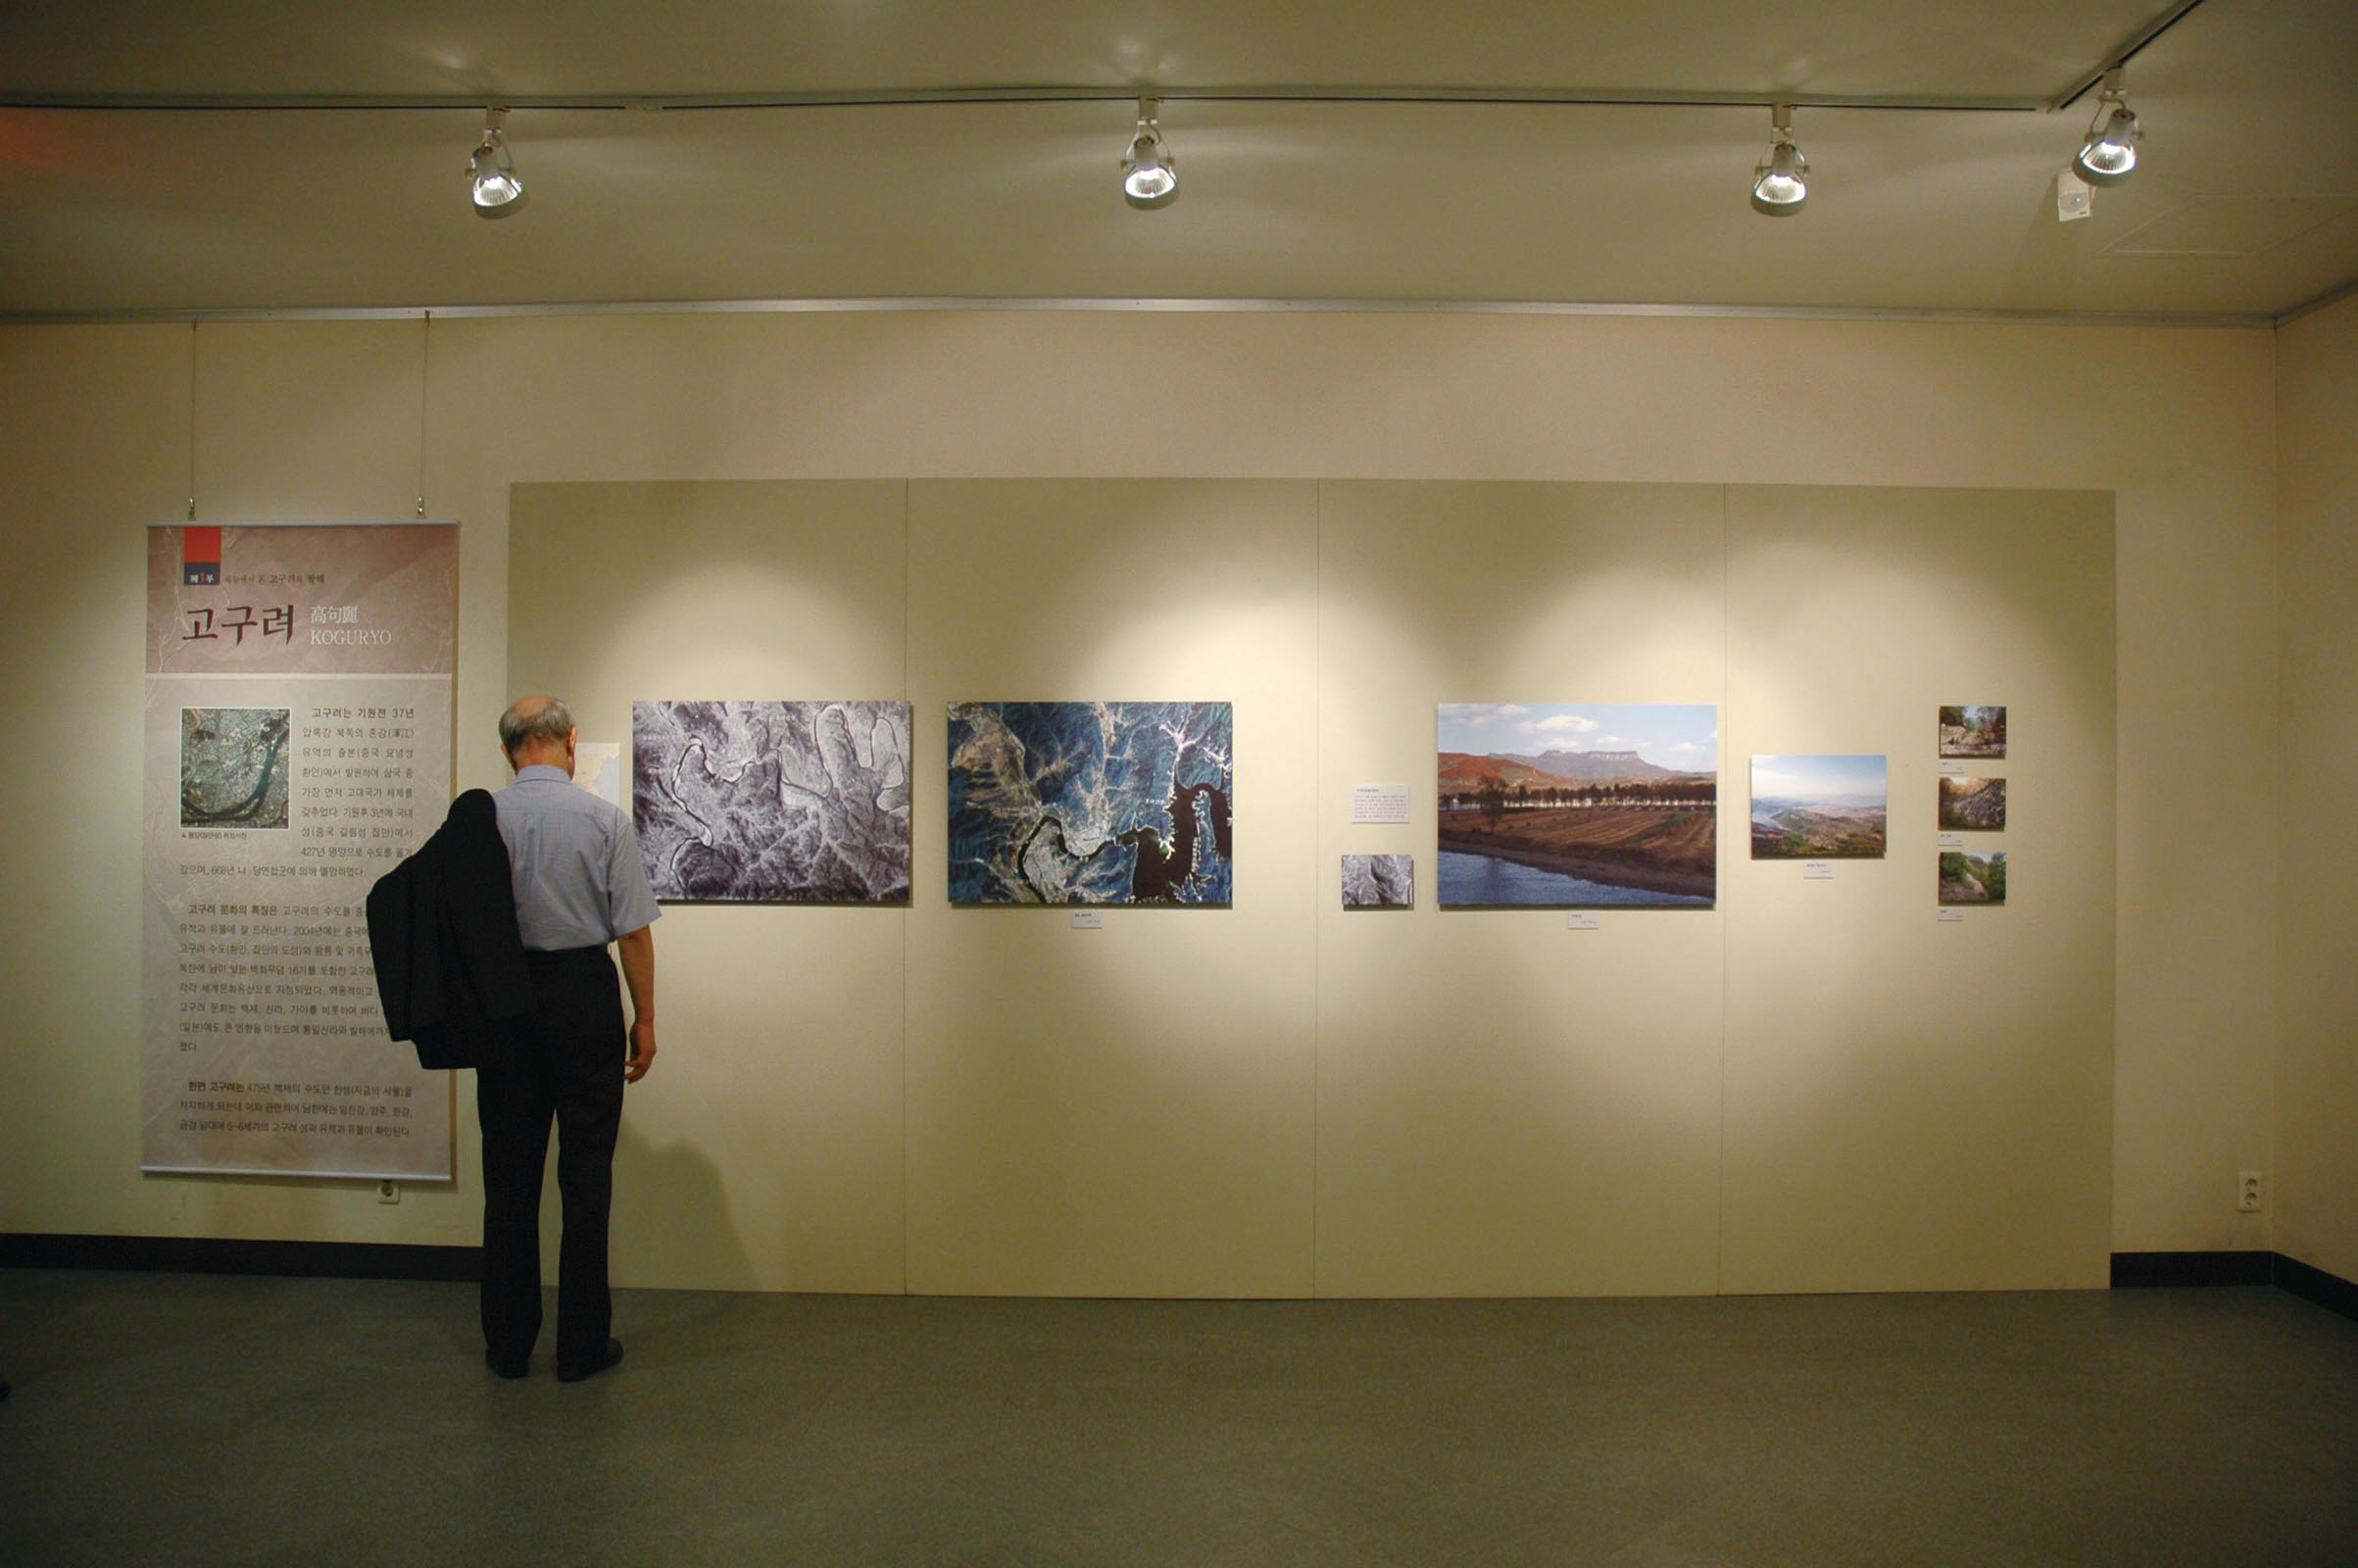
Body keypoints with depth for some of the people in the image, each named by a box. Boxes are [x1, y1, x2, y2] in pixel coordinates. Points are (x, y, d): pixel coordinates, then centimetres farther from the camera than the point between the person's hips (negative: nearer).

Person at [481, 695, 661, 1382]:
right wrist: (645, 1020, 0)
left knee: (509, 1171, 11)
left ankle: (508, 1344, 21)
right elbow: (633, 929, -7)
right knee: (585, 1171, 5)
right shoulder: (604, 819, -8)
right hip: (585, 995, -2)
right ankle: (582, 1345, 12)